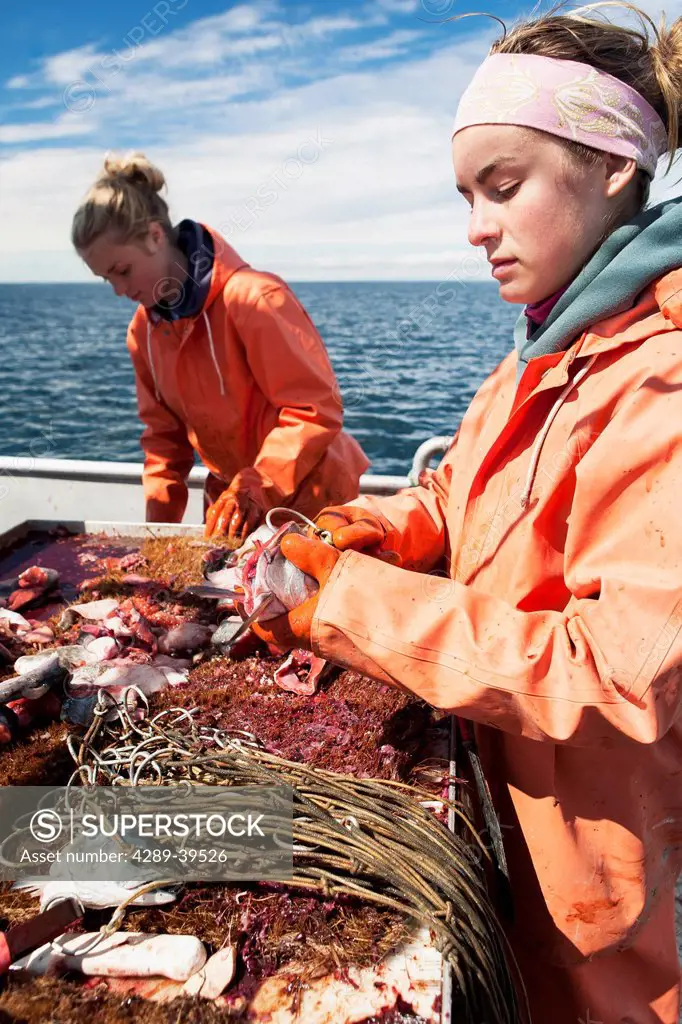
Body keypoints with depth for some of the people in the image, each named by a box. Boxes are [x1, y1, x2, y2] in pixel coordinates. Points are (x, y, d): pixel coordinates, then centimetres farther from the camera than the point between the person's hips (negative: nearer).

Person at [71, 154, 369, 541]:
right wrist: (160, 517, -3)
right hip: (232, 504, 6)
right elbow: (164, 432, 8)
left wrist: (255, 490, -25)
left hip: (311, 498, -5)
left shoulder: (254, 299, -21)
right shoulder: (143, 331, 1)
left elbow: (316, 409, -21)